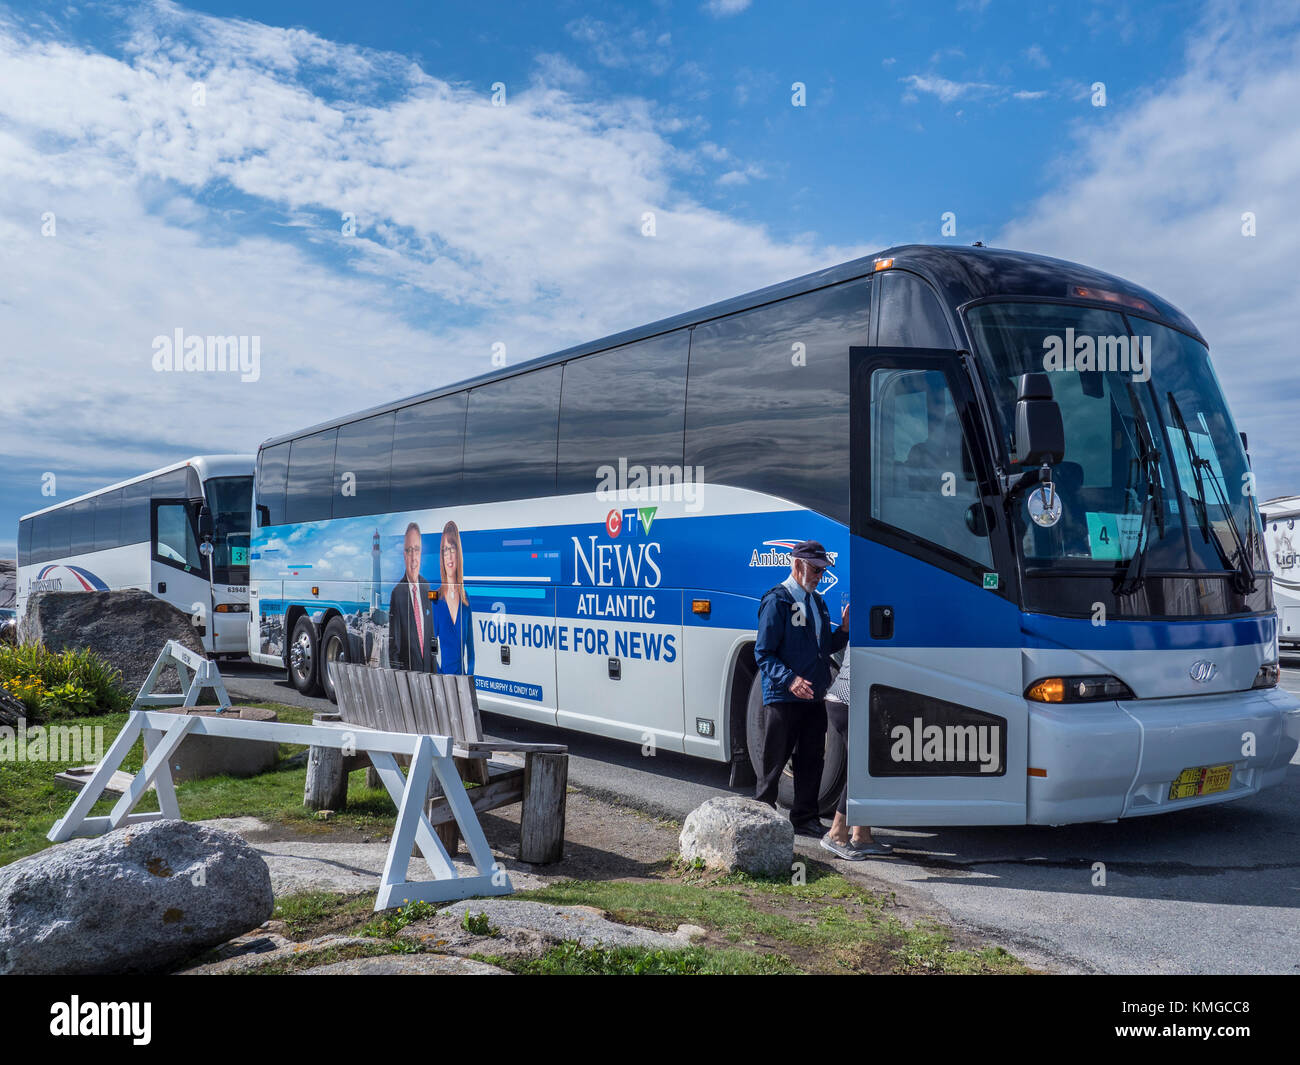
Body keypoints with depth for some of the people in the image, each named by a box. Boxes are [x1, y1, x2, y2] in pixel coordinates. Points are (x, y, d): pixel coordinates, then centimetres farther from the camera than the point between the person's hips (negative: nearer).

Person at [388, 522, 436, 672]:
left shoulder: (427, 587, 7)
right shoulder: (397, 593, -11)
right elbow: (393, 644, -10)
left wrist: (435, 670, 9)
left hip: (429, 671, 5)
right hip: (407, 671, -5)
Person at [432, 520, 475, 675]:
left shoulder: (465, 599, 6)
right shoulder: (436, 599, -2)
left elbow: (470, 644, 8)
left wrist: (470, 674, -3)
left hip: (461, 674, 2)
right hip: (442, 673, -2)